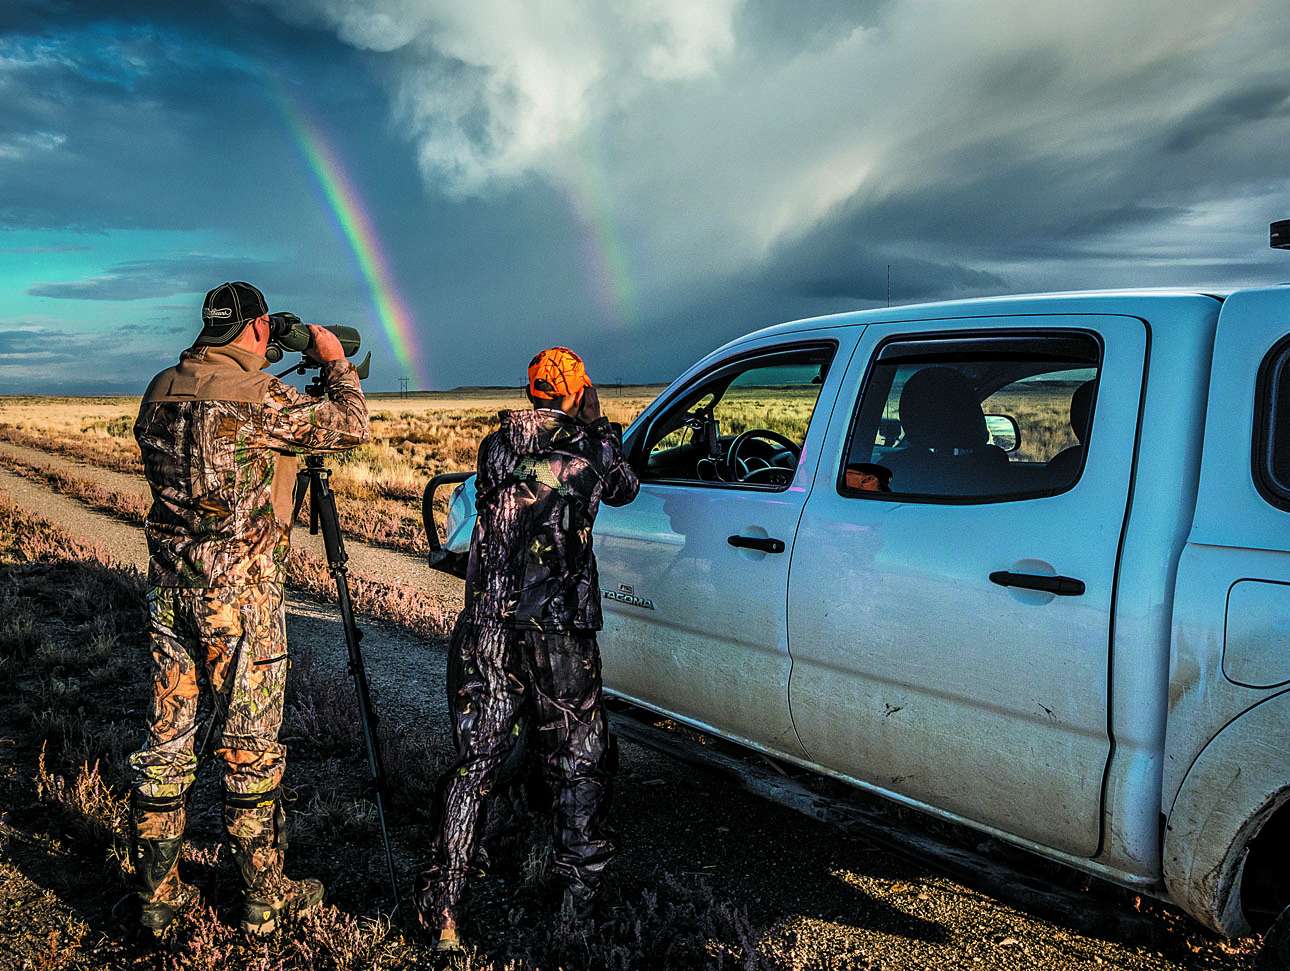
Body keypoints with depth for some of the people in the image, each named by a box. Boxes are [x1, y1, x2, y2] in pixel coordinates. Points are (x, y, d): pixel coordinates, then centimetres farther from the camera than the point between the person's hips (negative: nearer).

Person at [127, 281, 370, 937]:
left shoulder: (161, 390, 7)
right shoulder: (259, 396, -14)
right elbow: (351, 427, -10)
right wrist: (336, 362, 6)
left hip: (168, 581, 7)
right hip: (239, 588, -6)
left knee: (167, 734, 13)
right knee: (250, 744, 5)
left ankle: (157, 894, 25)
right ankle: (263, 897, 19)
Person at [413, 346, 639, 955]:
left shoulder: (496, 445, 7)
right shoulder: (592, 449, -2)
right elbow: (625, 491, 18)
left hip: (485, 629, 3)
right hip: (558, 632, -3)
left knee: (475, 763, 11)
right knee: (577, 764, 13)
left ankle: (442, 913, 15)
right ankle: (580, 894, 25)